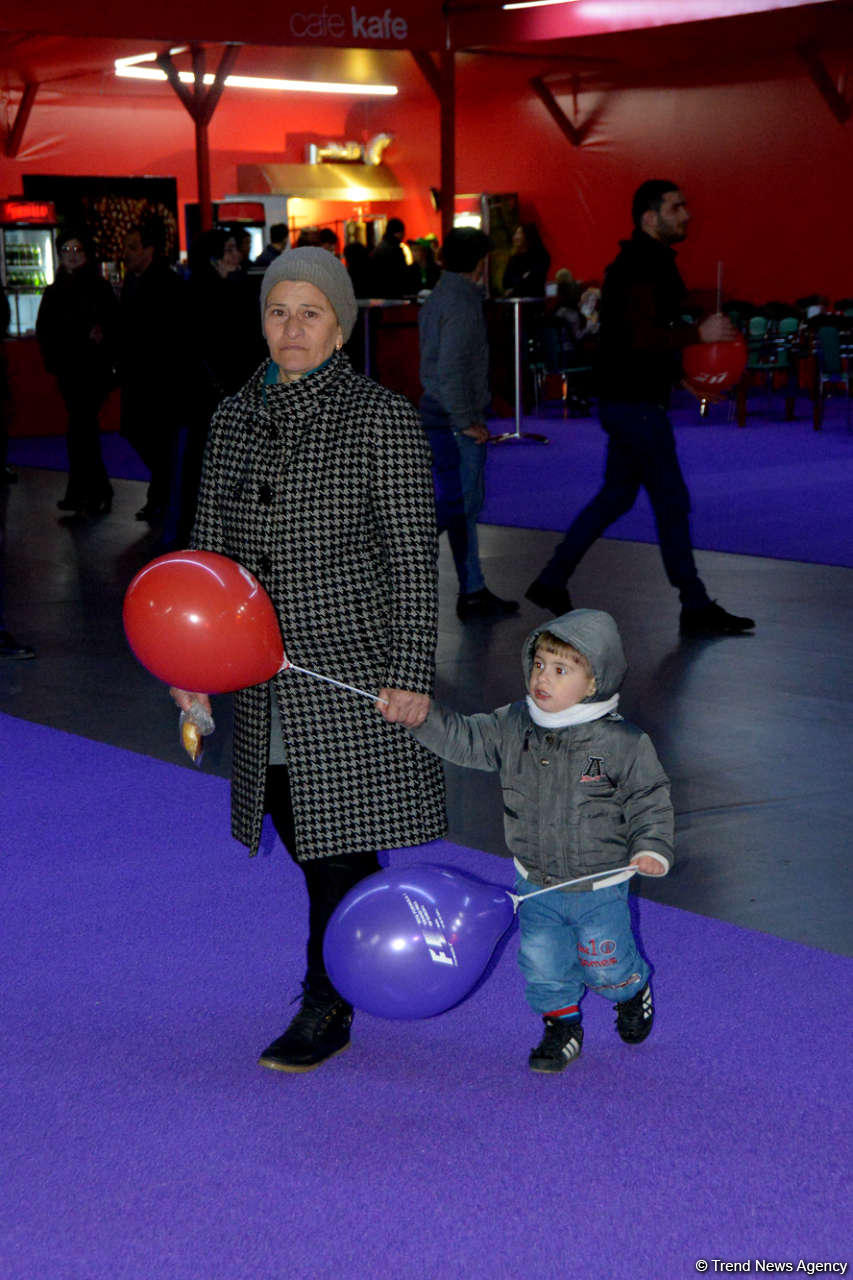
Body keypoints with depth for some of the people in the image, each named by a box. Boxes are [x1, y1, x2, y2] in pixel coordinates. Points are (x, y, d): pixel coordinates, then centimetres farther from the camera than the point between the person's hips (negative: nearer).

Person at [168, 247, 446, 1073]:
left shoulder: (381, 418, -8)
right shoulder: (234, 418, 8)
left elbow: (413, 557, -9)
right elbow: (209, 547, 14)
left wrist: (410, 673, -14)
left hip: (353, 667, -6)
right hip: (266, 675, 6)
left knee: (338, 840, 0)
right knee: (294, 823, 14)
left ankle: (326, 1008, 14)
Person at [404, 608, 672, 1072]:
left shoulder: (622, 743, -17)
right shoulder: (514, 726, -7)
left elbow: (649, 799, -9)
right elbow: (465, 740, -6)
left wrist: (652, 848, -21)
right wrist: (424, 716, -21)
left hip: (600, 886, -3)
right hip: (536, 886, 3)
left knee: (605, 964, 11)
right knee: (542, 962, 10)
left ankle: (632, 992, 45)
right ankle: (561, 1025, 34)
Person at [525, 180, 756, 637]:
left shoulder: (649, 262, 16)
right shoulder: (641, 266, -17)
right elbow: (641, 336, -27)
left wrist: (682, 372, 16)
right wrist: (699, 333, -22)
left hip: (630, 398, 11)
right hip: (634, 403, -11)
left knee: (617, 495, 16)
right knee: (671, 500, -4)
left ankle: (551, 581, 21)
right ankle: (696, 608, 3)